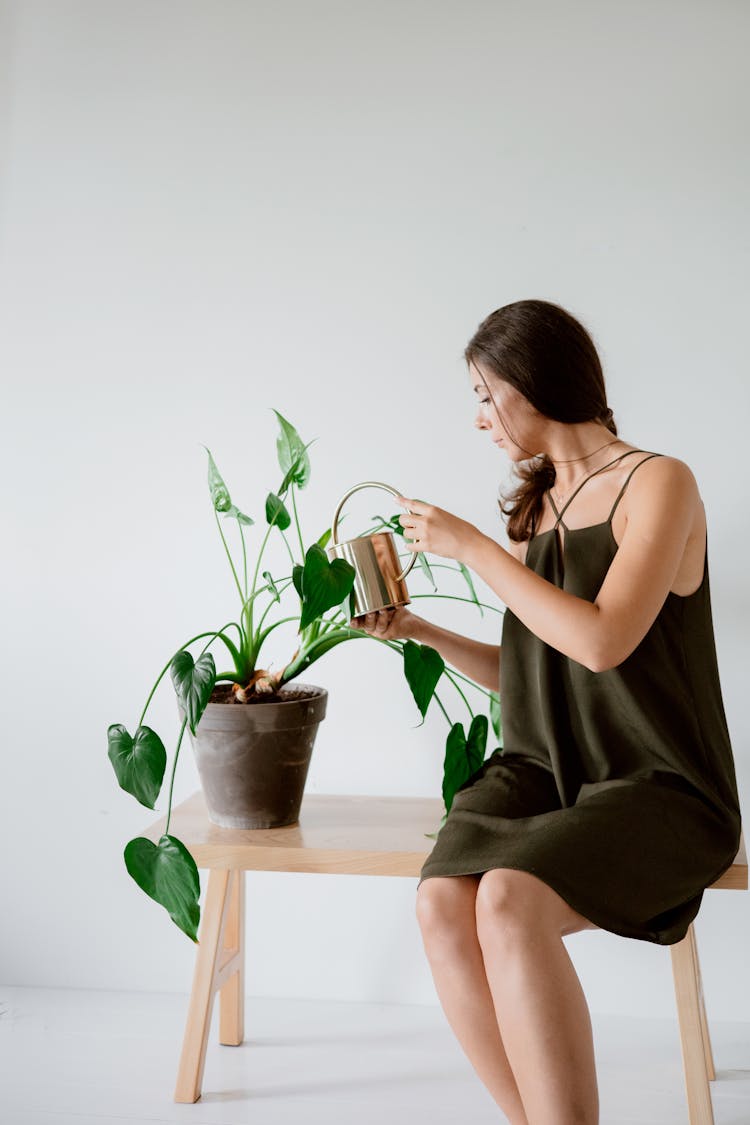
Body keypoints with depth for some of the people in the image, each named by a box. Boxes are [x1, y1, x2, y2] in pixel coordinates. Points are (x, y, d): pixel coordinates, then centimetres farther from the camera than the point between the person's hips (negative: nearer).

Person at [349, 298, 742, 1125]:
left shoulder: (658, 483, -5)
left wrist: (470, 546, -12)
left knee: (508, 902, -33)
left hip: (654, 788, -5)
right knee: (442, 902, -25)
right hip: (541, 770, 6)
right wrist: (417, 630, 7)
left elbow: (603, 641, -19)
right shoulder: (534, 507, 15)